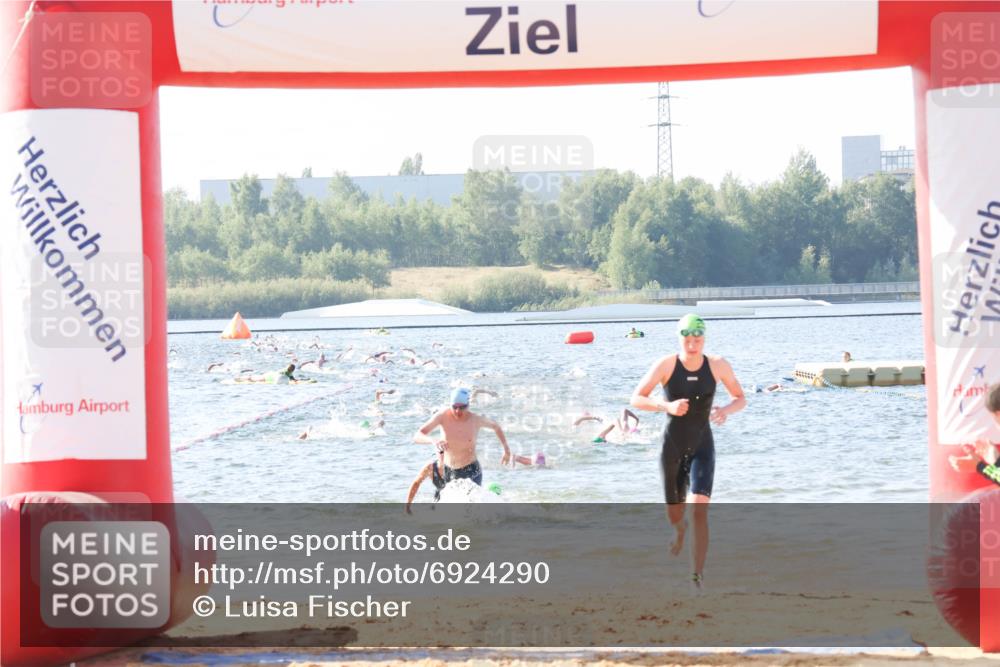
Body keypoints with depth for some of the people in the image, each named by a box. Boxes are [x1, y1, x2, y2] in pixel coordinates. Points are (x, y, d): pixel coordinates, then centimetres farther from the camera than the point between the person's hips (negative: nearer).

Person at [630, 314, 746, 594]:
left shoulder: (718, 365, -7)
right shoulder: (666, 365, -12)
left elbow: (741, 399, 5)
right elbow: (636, 399, -9)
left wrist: (726, 410, -18)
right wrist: (667, 406, -26)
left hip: (702, 447, 0)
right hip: (672, 447, 0)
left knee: (699, 509, -20)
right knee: (674, 516, 14)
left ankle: (698, 576, -18)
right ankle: (680, 530, 54)